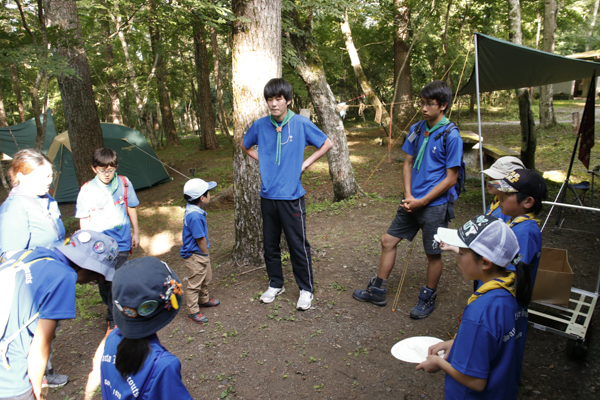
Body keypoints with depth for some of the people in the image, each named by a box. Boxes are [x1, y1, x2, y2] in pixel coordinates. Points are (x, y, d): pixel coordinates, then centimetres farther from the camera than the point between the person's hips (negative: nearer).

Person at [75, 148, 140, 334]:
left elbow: (131, 208, 9)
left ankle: (113, 319, 15)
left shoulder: (124, 183, -3)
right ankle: (114, 313, 31)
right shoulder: (87, 190, -8)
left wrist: (136, 232, 14)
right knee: (104, 282, 8)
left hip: (121, 242, 0)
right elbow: (84, 220, -2)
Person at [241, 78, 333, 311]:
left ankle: (306, 289, 19)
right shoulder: (260, 125, 1)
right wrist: (263, 161, 7)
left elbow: (327, 144, 4)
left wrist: (305, 164, -2)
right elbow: (245, 146, 21)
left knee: (298, 245, 2)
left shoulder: (301, 123, -7)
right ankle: (275, 285, 32)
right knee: (270, 244, 14)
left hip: (291, 196, -3)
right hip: (267, 195, 4)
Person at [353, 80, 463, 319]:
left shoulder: (451, 136, -13)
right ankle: (377, 291, 26)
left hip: (435, 205, -6)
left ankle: (427, 299, 30)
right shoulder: (417, 129, 4)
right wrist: (408, 195, -4)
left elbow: (450, 178, -13)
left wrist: (422, 201, -15)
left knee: (433, 254, 9)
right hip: (412, 201, 6)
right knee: (388, 241, 10)